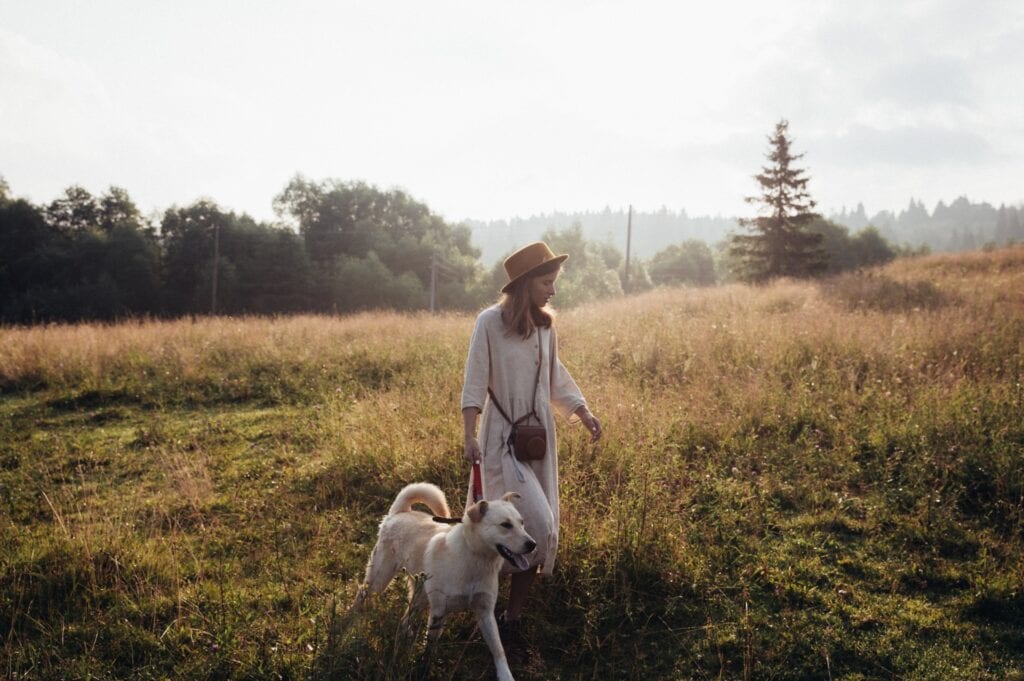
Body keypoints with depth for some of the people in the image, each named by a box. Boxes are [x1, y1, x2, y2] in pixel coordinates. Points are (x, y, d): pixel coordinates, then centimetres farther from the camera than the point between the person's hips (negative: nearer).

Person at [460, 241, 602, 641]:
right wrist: (470, 437, -17)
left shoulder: (545, 325, 6)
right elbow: (475, 383, -9)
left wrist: (584, 415, 2)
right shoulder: (490, 322, -9)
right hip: (502, 435, -6)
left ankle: (514, 615, 17)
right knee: (533, 523, -15)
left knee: (540, 530, 6)